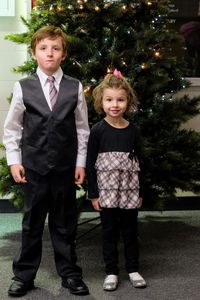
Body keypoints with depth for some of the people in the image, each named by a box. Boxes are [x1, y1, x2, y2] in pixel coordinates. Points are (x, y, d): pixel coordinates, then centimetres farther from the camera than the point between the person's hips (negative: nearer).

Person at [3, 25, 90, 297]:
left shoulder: (75, 88, 0)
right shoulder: (23, 88, -2)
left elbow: (82, 128, 4)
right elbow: (11, 128, 4)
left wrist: (81, 163, 2)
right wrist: (14, 161, -1)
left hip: (66, 167, 1)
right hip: (34, 165, 0)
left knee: (65, 223, 10)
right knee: (32, 222, 8)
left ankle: (69, 274, 23)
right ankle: (24, 275, 21)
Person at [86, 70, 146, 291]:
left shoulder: (133, 130, 1)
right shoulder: (98, 130, -7)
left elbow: (138, 162, 7)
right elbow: (90, 163, -5)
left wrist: (140, 191, 7)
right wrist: (93, 194, -7)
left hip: (129, 191, 2)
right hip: (106, 191, -2)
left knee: (130, 230, 10)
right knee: (109, 231, 7)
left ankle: (133, 269, 24)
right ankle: (111, 272, 18)